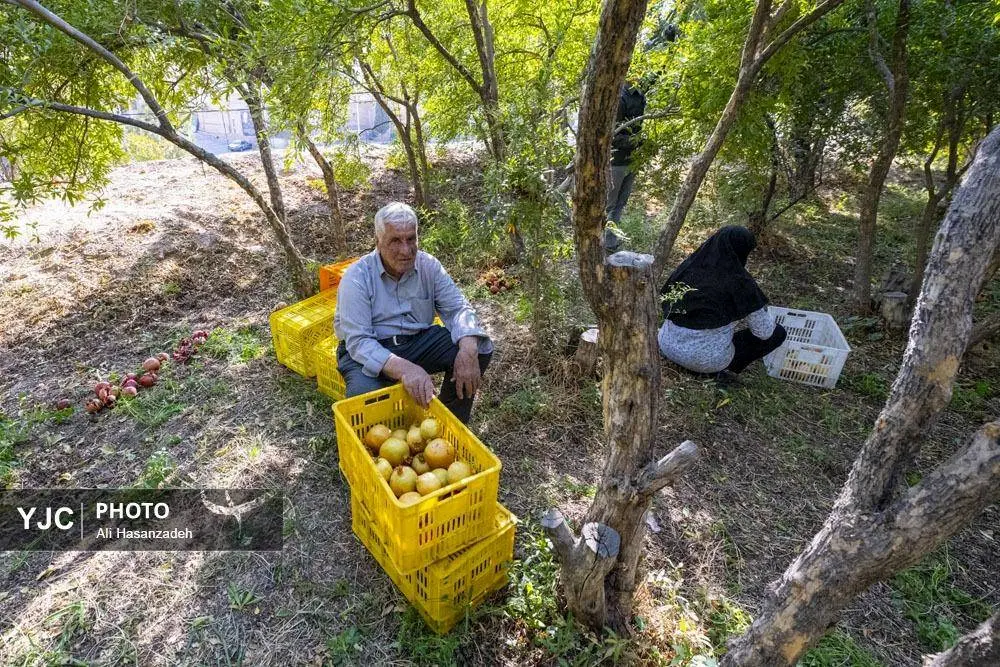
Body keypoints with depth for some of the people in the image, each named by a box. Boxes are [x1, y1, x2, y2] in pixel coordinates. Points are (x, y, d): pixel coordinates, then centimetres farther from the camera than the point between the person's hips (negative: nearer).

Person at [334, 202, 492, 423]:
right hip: (369, 352, -4)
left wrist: (468, 351, -31)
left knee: (479, 348, -16)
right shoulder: (357, 277, -17)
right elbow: (358, 341, -25)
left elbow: (457, 308, -8)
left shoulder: (428, 265, -4)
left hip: (418, 341, 4)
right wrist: (404, 369, -43)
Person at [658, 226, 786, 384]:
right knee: (778, 332, 11)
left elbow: (666, 303, 14)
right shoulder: (740, 281, -14)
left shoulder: (690, 265, -2)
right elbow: (764, 331, -6)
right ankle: (729, 369, 2)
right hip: (709, 358, -5)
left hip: (668, 346, 5)